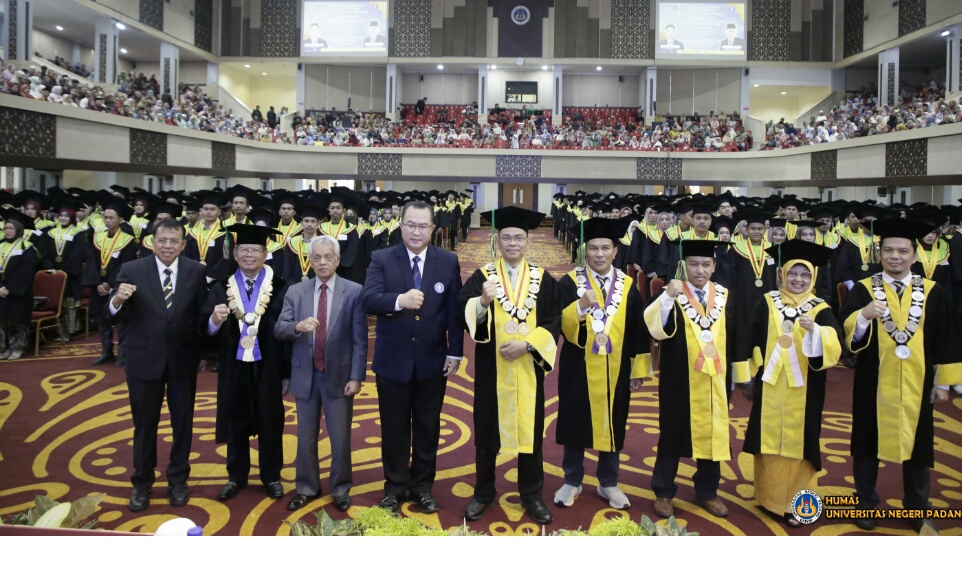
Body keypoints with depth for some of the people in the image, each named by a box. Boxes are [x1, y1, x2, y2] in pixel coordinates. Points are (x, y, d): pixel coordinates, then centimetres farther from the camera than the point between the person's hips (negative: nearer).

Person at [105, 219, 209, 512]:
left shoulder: (195, 271, -5)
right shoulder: (131, 270, -8)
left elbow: (202, 313, -4)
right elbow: (117, 317, -11)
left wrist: (203, 353, -14)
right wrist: (117, 300, -32)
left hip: (183, 360, 1)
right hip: (144, 359, -1)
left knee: (183, 422, 14)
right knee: (144, 424, 14)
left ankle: (178, 480, 33)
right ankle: (142, 483, 32)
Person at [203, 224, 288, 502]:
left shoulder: (279, 287, -5)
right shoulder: (222, 288, 2)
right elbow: (206, 330, -5)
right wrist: (215, 320, -29)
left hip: (267, 367, -2)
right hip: (234, 367, 2)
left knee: (270, 423, 10)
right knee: (236, 423, 13)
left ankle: (271, 477, 27)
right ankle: (236, 476, 30)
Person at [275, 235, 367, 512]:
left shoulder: (354, 292, -6)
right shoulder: (295, 291, 3)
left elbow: (360, 339, -6)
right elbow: (278, 330, -3)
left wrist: (356, 376, -11)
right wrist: (298, 326, -25)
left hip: (339, 376, -2)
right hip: (305, 375, 3)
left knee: (341, 438, 7)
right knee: (306, 437, 15)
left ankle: (341, 489, 25)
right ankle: (306, 487, 32)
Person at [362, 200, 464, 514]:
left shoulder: (448, 262, 0)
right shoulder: (382, 259, -5)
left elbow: (454, 310, 0)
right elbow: (369, 299, -18)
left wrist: (455, 352, -4)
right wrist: (399, 300, -37)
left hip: (432, 361, 1)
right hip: (392, 361, -1)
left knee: (427, 427, 13)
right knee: (394, 427, 12)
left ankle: (423, 486, 30)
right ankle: (395, 486, 28)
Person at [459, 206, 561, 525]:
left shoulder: (543, 279, 3)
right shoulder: (482, 276, 1)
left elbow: (553, 322, -3)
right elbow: (465, 317, -11)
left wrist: (526, 344, -16)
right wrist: (483, 302, -31)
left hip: (529, 368, 1)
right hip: (491, 369, 0)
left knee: (530, 430, 9)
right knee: (487, 430, 9)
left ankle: (532, 496, 23)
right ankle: (483, 494, 24)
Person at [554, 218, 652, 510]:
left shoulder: (628, 286, 3)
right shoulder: (569, 282, -4)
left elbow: (638, 332, 4)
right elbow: (560, 324, -14)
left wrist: (638, 370, 2)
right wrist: (581, 305, -31)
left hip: (615, 370, 2)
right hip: (578, 369, -2)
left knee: (612, 426, 11)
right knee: (575, 424, 8)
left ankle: (608, 484, 26)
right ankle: (572, 481, 23)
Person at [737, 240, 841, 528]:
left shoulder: (821, 310, -1)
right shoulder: (766, 304, 2)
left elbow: (834, 347, -17)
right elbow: (752, 342, 4)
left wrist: (814, 330, -35)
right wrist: (748, 377, 2)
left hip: (802, 391, -1)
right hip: (769, 385, 1)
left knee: (798, 442, 3)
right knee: (770, 440, 8)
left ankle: (795, 502, 14)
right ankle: (768, 495, 22)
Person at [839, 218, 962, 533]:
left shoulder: (932, 292, 0)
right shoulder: (863, 289, -4)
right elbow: (847, 333, -15)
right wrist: (864, 315, -35)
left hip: (916, 386, 1)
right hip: (874, 383, -1)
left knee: (916, 446, 12)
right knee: (869, 443, 8)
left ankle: (917, 508, 30)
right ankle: (866, 505, 24)